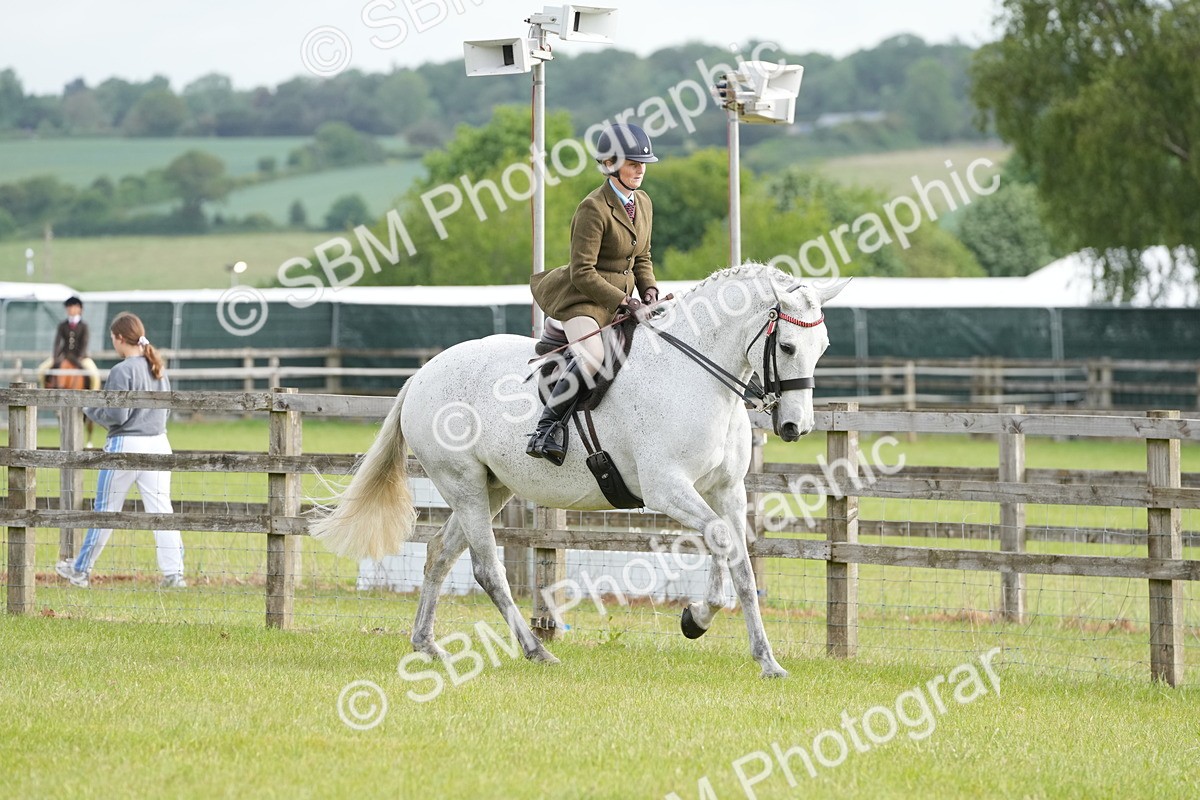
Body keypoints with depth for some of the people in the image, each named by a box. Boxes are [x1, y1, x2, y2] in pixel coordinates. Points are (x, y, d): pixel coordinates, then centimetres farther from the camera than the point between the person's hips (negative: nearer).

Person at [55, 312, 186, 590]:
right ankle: (174, 574, -6)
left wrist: (90, 408, -1)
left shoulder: (122, 371, -13)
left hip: (126, 445, -6)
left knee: (106, 510, 6)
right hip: (158, 442, 6)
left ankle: (81, 571, 18)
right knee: (161, 509, 2)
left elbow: (116, 416, -16)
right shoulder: (158, 369, 9)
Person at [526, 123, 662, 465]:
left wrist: (649, 291, 1)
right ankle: (546, 430, -29)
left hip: (621, 298, 10)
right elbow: (583, 273, -18)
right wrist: (625, 301, -22)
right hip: (583, 296, -10)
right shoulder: (593, 209, -16)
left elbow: (642, 258, 20)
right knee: (592, 355, -31)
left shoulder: (643, 203, 9)